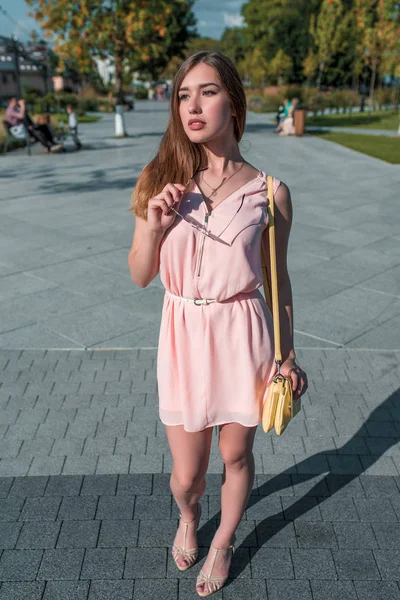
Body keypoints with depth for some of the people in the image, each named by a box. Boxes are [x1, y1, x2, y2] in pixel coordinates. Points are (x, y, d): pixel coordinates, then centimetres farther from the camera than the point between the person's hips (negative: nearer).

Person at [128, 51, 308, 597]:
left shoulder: (270, 193, -7)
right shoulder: (162, 182, -4)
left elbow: (278, 279, 2)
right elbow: (140, 276, 0)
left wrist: (287, 355, 5)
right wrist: (154, 225, -18)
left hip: (242, 339, -1)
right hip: (183, 338, 1)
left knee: (236, 455, 19)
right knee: (186, 474, 14)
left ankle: (224, 542, 50)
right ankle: (188, 517, 53)